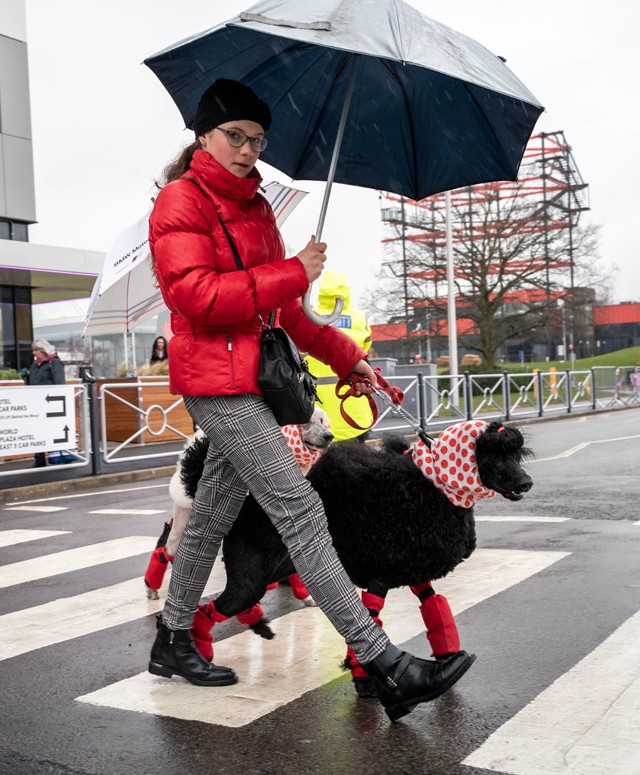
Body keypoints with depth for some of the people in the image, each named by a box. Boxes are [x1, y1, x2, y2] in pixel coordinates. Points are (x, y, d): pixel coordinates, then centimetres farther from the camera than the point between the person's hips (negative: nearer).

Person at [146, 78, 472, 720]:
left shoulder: (255, 207, 21)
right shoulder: (180, 201, -4)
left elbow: (285, 308, 25)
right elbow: (194, 293, -18)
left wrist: (344, 356, 20)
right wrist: (292, 274, -14)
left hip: (255, 375, 9)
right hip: (216, 379, -9)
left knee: (213, 515, 15)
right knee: (299, 510, -14)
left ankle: (172, 642, 31)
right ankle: (385, 667, -14)